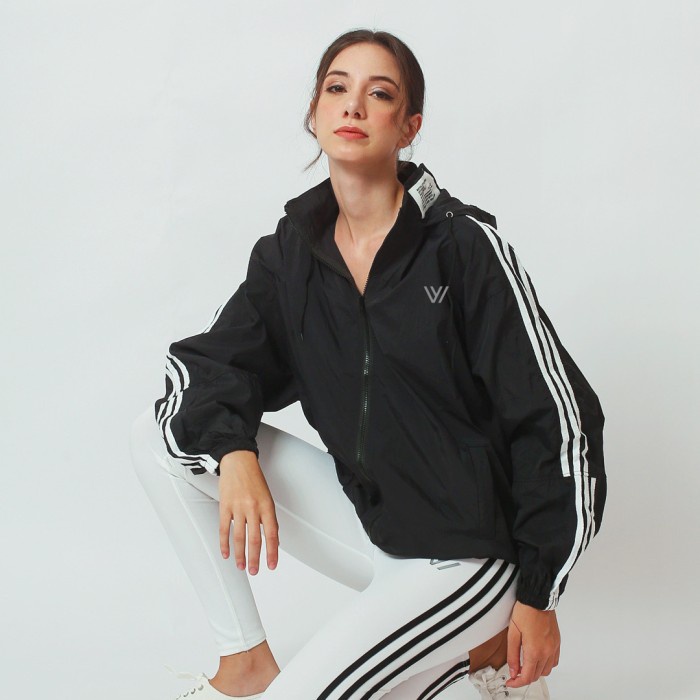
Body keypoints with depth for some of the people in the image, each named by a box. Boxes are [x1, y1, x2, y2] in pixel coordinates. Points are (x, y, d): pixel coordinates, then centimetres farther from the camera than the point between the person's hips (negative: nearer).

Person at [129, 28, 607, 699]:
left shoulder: (465, 244, -14)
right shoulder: (291, 248, 2)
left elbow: (556, 417, -13)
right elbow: (208, 360, 3)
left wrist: (539, 595, -11)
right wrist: (234, 452, -21)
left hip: (468, 550, -6)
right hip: (365, 512, 6)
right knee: (158, 436, -3)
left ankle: (484, 645, 3)